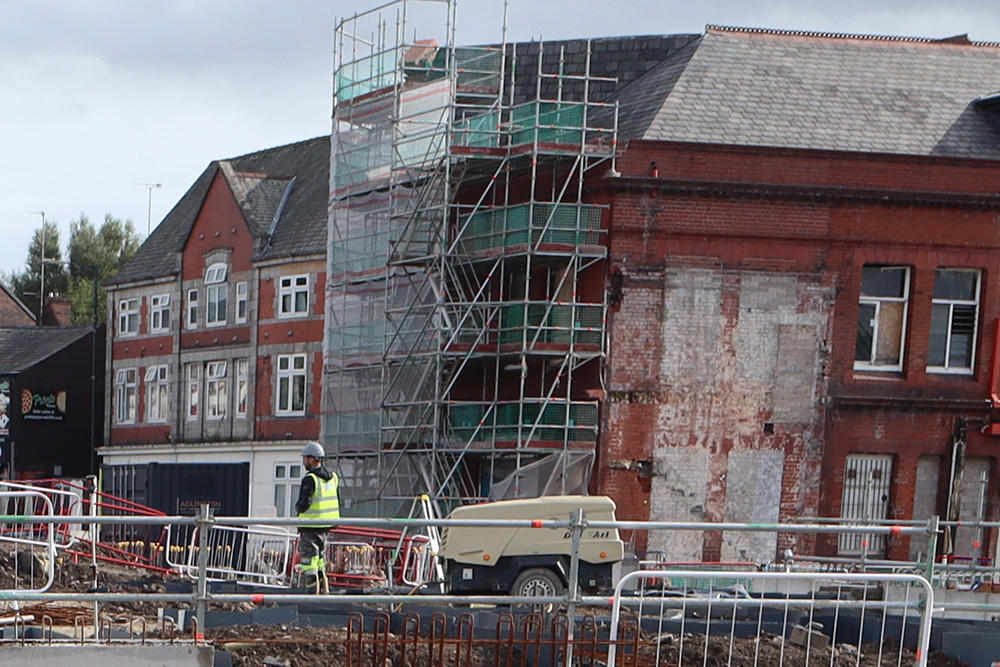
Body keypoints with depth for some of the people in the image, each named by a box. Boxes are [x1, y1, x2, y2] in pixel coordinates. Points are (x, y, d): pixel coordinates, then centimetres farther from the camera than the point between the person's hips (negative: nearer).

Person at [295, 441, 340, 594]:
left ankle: (313, 594, -4)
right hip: (326, 525, 8)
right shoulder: (333, 477, 9)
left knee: (309, 559, -2)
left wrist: (298, 507, 0)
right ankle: (325, 588, 19)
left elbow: (303, 504, -22)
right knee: (320, 556, 21)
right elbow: (337, 502, 15)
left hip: (311, 526, -8)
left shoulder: (310, 479, -17)